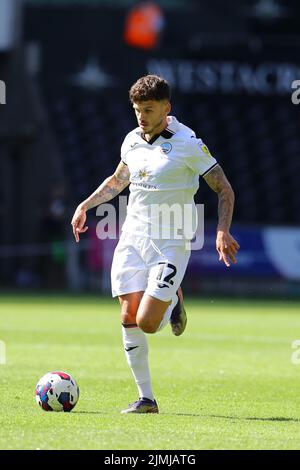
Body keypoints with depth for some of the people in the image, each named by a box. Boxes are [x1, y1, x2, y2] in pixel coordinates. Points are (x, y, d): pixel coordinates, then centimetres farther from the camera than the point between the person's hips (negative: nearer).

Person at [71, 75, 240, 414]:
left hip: (170, 243, -5)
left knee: (147, 323, -13)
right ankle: (145, 398, 5)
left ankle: (174, 301, 22)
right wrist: (85, 205, 20)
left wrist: (223, 231, -20)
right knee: (129, 318, -3)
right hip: (132, 237, 5)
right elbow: (117, 181, 28)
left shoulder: (187, 144, -11)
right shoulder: (132, 141, 7)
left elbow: (224, 190, -7)